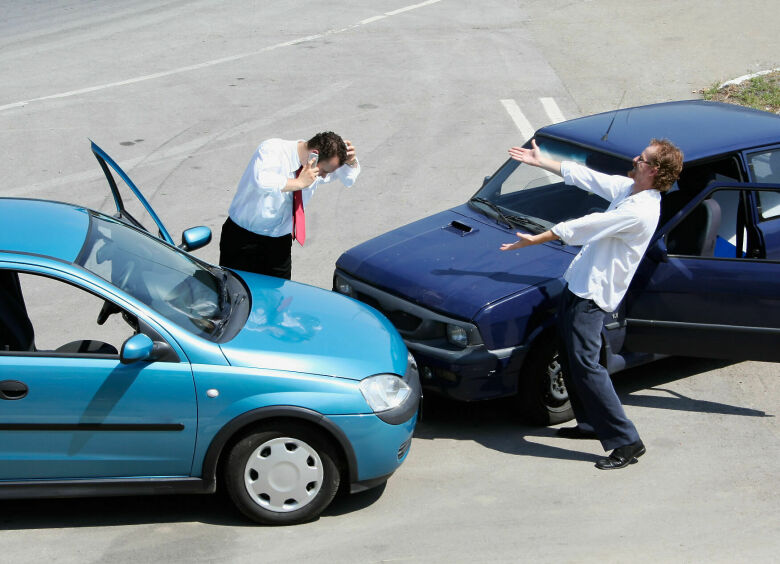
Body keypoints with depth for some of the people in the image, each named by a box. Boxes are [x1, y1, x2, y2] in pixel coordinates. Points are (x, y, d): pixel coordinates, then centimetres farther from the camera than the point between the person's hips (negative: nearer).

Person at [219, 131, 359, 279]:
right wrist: (299, 182, -35)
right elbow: (261, 181, -42)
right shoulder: (272, 149, -22)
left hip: (280, 242, 5)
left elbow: (349, 178, 13)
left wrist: (350, 161, -9)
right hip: (244, 239, -5)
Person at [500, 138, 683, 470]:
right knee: (570, 358, 18)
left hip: (593, 293, -10)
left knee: (585, 365, -13)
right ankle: (591, 424, 31)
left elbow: (582, 227, -21)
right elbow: (584, 177, 17)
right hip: (580, 282, 10)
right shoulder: (627, 189, 6)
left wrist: (534, 240, -14)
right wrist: (541, 162, 22)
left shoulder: (640, 211, -24)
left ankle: (626, 441, -10)